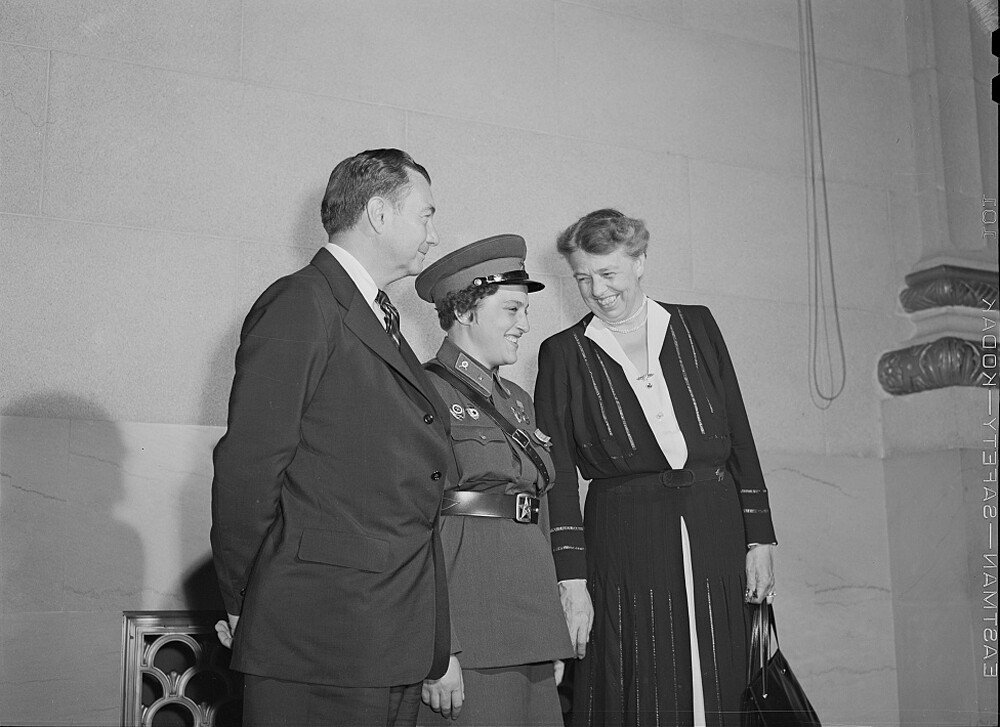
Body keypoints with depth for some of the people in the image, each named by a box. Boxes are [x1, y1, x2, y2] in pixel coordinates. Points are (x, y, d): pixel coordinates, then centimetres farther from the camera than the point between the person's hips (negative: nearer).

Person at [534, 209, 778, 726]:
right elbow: (558, 475, -1)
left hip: (714, 534, 2)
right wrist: (571, 580, -8)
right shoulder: (563, 354, 3)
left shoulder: (696, 326, 9)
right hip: (624, 543, -2)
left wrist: (759, 539, 5)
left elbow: (739, 436, 10)